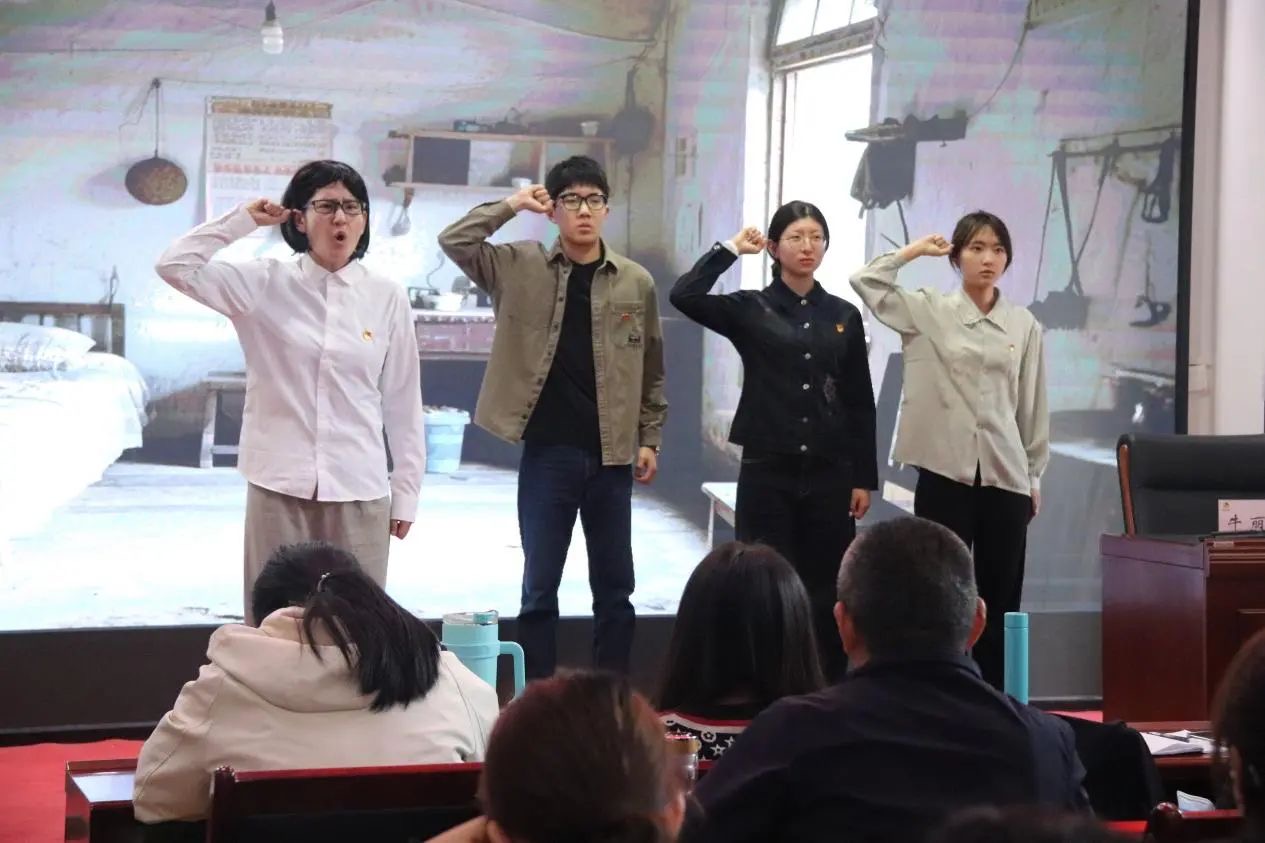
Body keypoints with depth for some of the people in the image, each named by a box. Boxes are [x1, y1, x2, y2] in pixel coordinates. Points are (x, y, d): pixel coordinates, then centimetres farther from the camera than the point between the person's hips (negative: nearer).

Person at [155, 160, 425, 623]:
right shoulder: (266, 284, 2)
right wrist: (243, 219, -3)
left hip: (359, 490, 0)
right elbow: (176, 266, -7)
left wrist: (406, 494, 7)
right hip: (280, 486, 0)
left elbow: (403, 403, 6)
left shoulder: (387, 297, 2)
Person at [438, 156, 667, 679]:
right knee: (539, 587, 4)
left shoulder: (636, 282, 3)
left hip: (612, 455, 1)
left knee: (614, 588, 8)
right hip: (547, 451, -1)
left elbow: (651, 371, 9)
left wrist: (649, 439, 6)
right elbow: (454, 242, -8)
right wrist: (512, 205, -7)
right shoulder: (521, 268, 1)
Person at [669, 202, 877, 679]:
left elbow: (860, 402, 9)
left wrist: (864, 478, 5)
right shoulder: (750, 309, 0)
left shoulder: (844, 316, 8)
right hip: (768, 470, -2)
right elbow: (684, 296, -18)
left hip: (829, 473, 2)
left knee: (826, 592, 6)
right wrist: (730, 249, -8)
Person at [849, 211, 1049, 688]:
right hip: (946, 472, -2)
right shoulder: (929, 311, 2)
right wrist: (918, 250, 1)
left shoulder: (1024, 326, 6)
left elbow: (1034, 406, 9)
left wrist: (1035, 477, 9)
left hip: (1005, 475, 2)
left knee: (1000, 598, 5)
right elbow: (866, 282, -8)